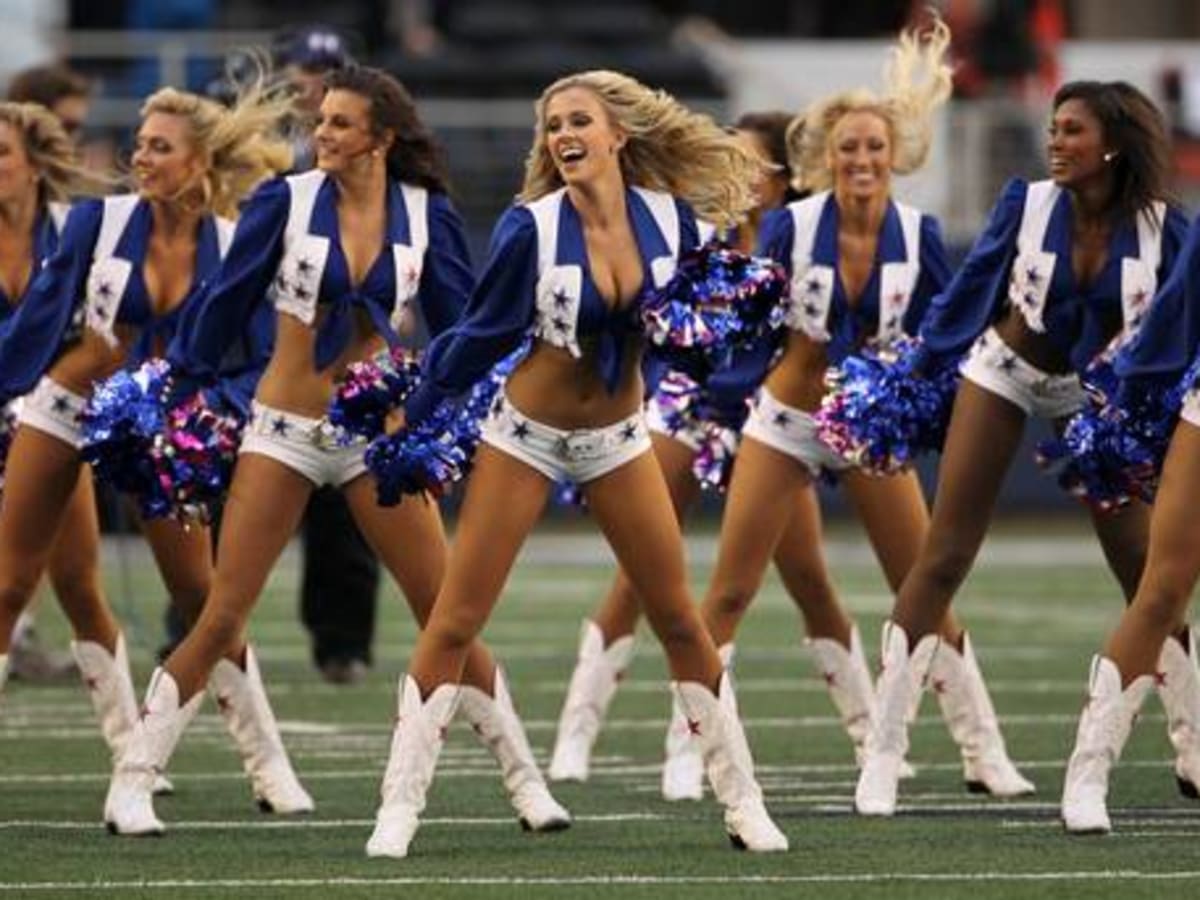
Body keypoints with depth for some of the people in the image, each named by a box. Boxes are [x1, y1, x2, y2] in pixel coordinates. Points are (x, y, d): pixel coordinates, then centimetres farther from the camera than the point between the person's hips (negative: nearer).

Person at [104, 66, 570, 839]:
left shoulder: (425, 214, -1)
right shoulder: (287, 200, -5)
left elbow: (460, 323, 4)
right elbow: (225, 306, 1)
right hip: (285, 431, -1)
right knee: (222, 621, -3)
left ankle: (525, 780, 10)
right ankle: (132, 783, 3)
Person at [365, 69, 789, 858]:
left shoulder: (671, 217, -11)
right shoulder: (531, 227, -19)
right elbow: (484, 335, -8)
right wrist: (411, 417, -5)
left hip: (619, 437, 3)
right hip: (528, 434, -3)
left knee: (680, 621, 8)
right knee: (455, 623, -4)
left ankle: (743, 803, 18)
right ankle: (399, 809, 1)